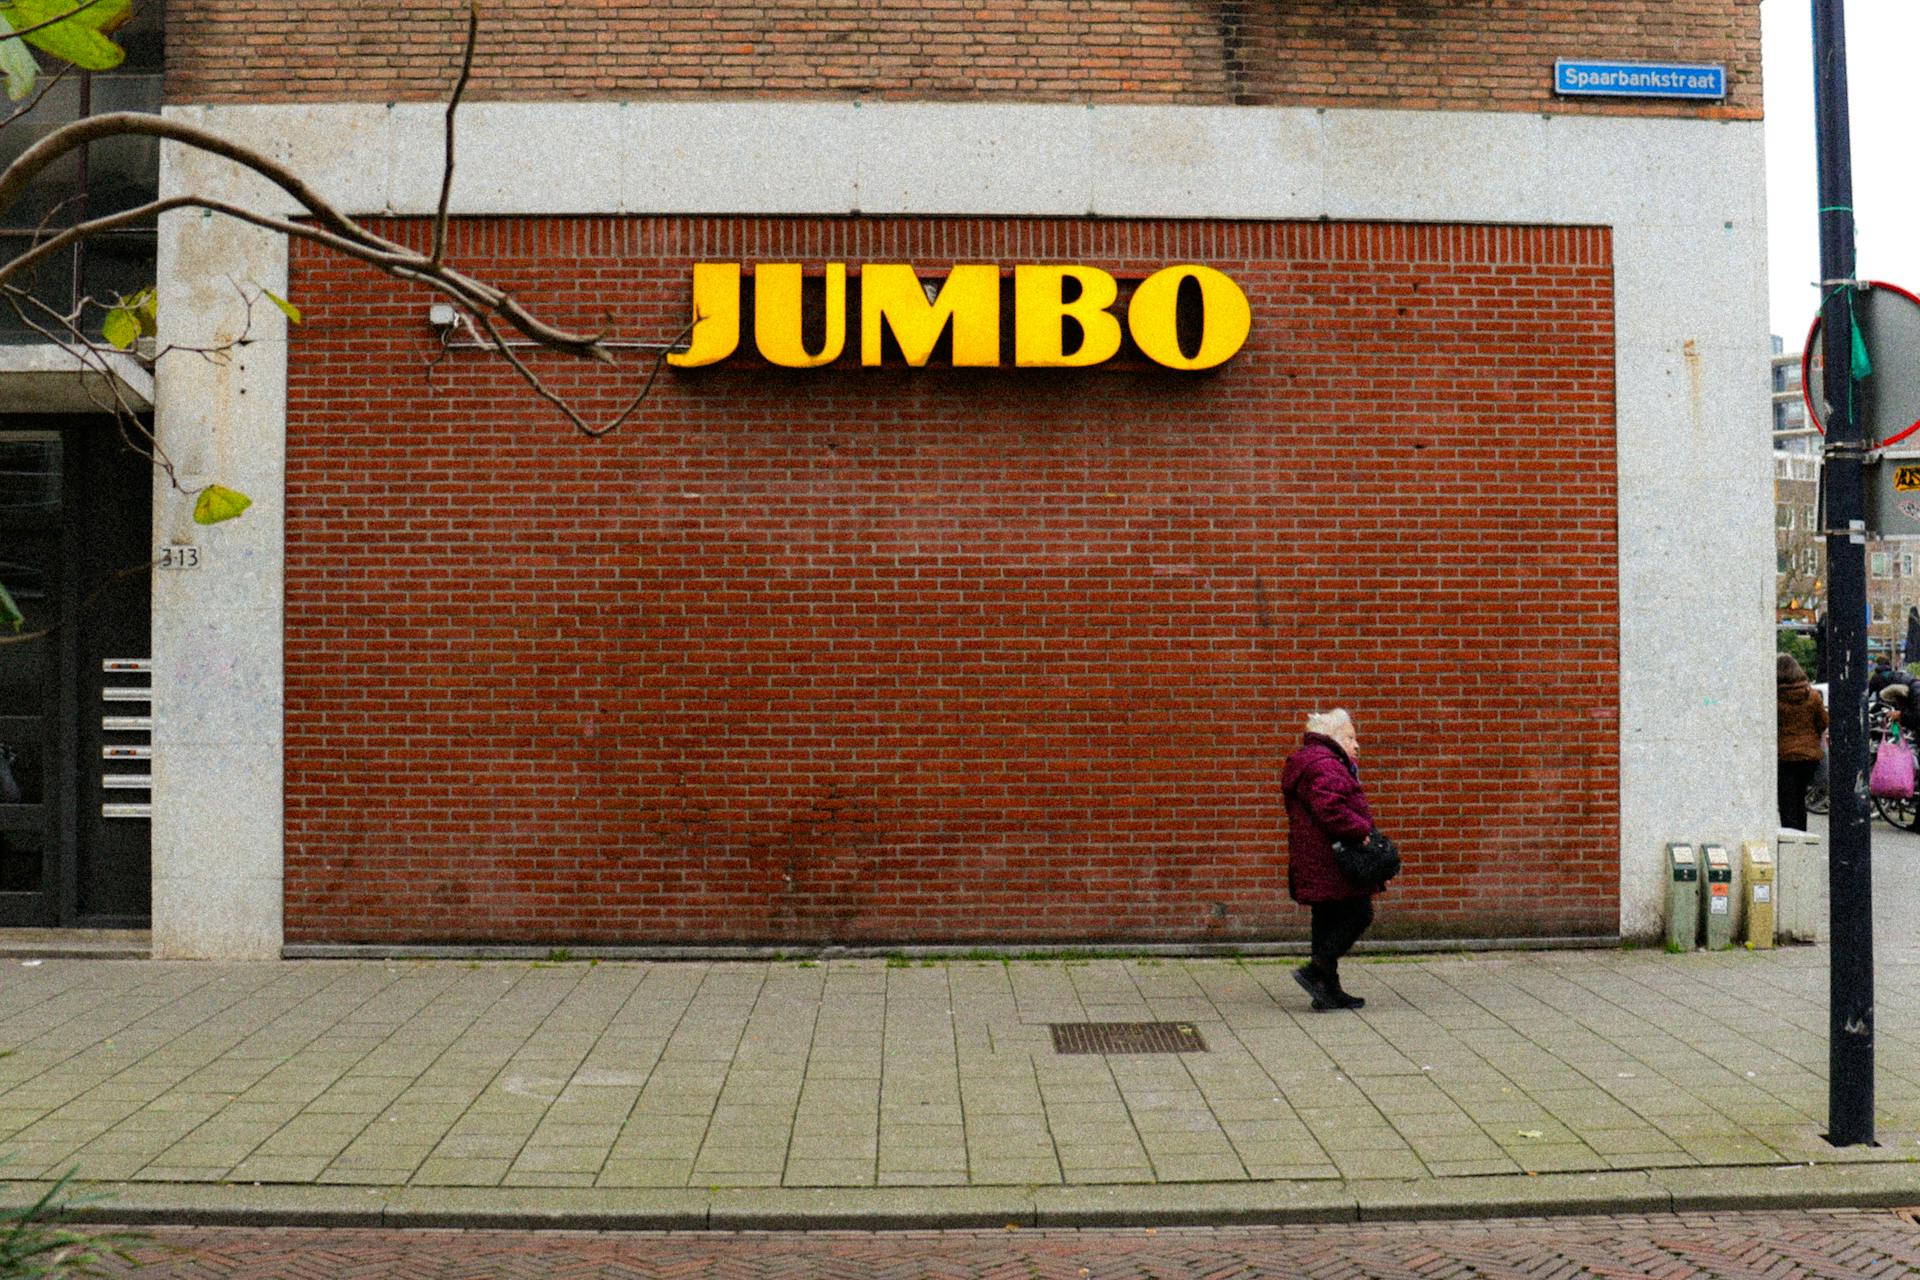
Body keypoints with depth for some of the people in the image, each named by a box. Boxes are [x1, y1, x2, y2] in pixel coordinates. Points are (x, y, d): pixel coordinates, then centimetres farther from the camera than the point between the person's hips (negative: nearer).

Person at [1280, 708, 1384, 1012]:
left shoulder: (1306, 763, 22)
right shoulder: (1323, 765, -14)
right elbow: (1330, 809, -26)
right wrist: (1362, 830, -19)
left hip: (1314, 861, 11)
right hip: (1333, 861, -11)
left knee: (1328, 920, 12)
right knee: (1358, 914, -6)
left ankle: (1329, 991, 15)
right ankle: (1315, 971, -9)